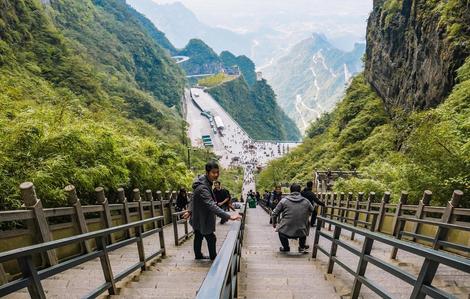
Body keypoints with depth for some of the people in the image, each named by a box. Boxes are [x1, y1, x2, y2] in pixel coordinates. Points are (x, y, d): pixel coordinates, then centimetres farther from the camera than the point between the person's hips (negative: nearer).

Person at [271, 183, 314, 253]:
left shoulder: (284, 200, -3)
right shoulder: (306, 201, 2)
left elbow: (274, 213, 1)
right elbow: (312, 210, 20)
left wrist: (274, 223, 19)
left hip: (286, 231, -2)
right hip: (301, 232, 2)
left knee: (281, 230, 32)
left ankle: (286, 248, 41)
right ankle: (302, 247, 44)